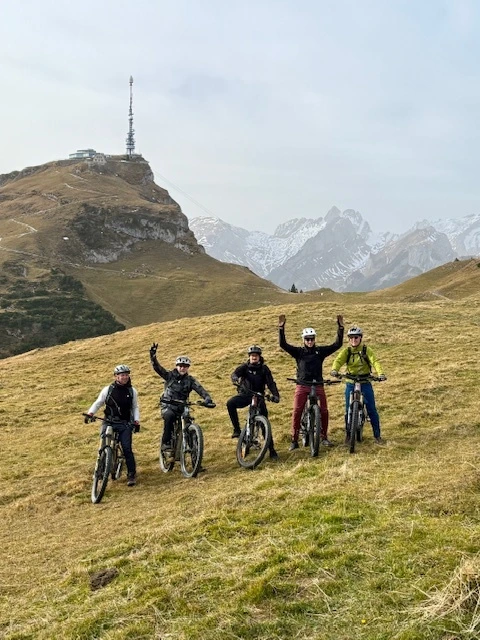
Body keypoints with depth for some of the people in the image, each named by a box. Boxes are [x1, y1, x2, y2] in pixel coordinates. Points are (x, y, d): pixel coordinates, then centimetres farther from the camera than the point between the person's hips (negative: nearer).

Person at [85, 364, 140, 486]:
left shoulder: (132, 391, 4)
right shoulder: (108, 389, 0)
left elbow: (135, 407, 11)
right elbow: (98, 403, 4)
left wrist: (136, 422, -1)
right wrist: (90, 413, -12)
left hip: (125, 424, 0)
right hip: (109, 422, 0)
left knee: (127, 448, -11)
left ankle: (131, 474, 0)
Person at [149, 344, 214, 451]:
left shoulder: (190, 380, 2)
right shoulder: (170, 376, 1)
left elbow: (200, 390, -11)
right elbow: (157, 367, -9)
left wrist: (208, 399, -31)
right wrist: (153, 355, -25)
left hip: (181, 408, 2)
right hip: (168, 406, -2)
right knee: (169, 416, -34)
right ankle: (166, 443, -24)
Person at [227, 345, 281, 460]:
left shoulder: (264, 369, 0)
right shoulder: (245, 367, 0)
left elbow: (271, 383, -9)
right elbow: (235, 373, -19)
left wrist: (276, 395, -27)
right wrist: (236, 379, -44)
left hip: (258, 397, 0)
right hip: (245, 395, 0)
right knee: (230, 403, -31)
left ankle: (272, 450, 0)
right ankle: (237, 429, -19)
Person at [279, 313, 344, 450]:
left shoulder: (320, 351, 7)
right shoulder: (298, 351, 4)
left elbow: (337, 344, 1)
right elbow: (283, 344, -8)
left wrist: (340, 328, -8)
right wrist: (281, 328, -19)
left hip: (318, 385, 1)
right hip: (302, 386, -1)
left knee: (324, 411, -3)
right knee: (297, 412, -8)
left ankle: (324, 437, 14)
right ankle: (294, 440, -2)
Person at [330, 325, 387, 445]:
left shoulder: (366, 350, -4)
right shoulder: (346, 351, 0)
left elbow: (375, 362, -16)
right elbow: (338, 360, -16)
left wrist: (380, 373, -35)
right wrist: (334, 370, -38)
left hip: (365, 383, -1)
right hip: (350, 384, 1)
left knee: (372, 410, 0)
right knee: (348, 410, 4)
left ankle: (377, 436, 10)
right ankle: (348, 434, 21)